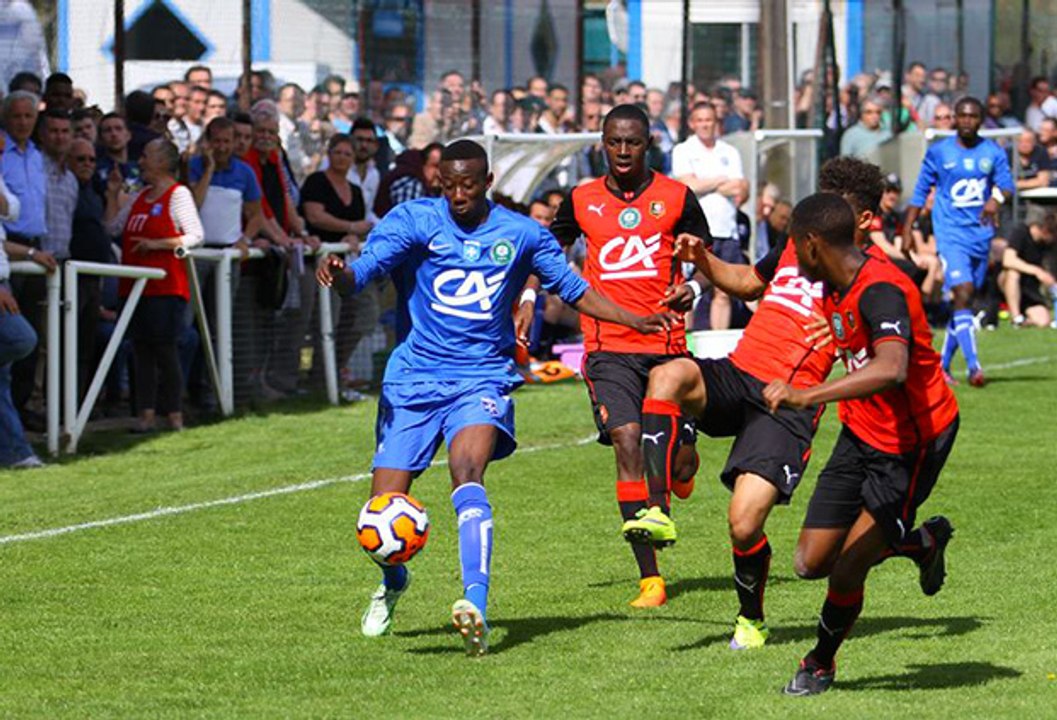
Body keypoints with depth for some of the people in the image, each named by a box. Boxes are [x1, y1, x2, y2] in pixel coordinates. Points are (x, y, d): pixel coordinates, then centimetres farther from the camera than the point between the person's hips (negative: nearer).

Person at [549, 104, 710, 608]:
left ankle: (659, 504, 32)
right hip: (609, 345, 0)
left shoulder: (676, 197, 5)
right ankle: (650, 577, -17)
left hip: (666, 343, 1)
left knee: (679, 455, -5)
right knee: (626, 438, -17)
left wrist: (691, 289, -8)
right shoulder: (581, 202, 8)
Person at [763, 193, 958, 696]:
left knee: (846, 573, -6)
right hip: (860, 433, 9)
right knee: (811, 563, 5)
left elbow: (891, 370, -47)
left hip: (910, 446, -9)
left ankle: (821, 664, 22)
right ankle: (923, 542, 29)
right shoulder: (833, 291, 1)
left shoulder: (881, 291, -28)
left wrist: (805, 396, -52)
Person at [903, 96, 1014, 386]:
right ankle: (974, 367, -25)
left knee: (964, 301, 7)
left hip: (981, 235, 3)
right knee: (963, 294, -19)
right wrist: (907, 230, 4)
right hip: (951, 234, -3)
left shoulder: (993, 152, 6)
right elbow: (920, 192, 8)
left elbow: (1006, 185, -1)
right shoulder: (938, 152, 2)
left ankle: (943, 365, 21)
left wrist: (996, 198, -24)